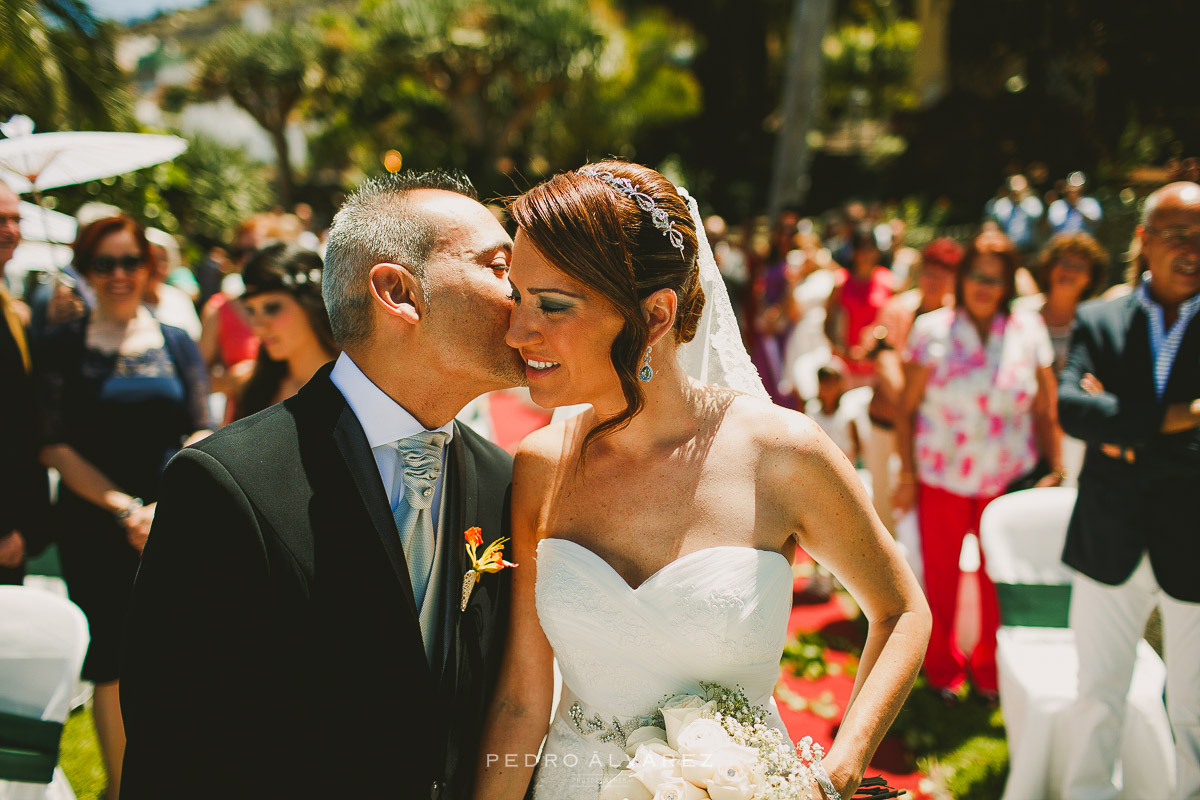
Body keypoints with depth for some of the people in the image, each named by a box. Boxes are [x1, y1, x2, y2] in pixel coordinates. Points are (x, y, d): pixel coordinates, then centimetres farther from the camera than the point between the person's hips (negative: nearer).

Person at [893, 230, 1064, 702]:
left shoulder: (1029, 332, -1)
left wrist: (1055, 470, 3)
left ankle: (991, 668, 29)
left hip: (1008, 479, 1)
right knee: (940, 574, 8)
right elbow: (906, 409, -2)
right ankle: (943, 665, 30)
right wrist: (907, 474, -4)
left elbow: (1044, 411, 4)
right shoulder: (932, 330, -5)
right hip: (941, 477, -1)